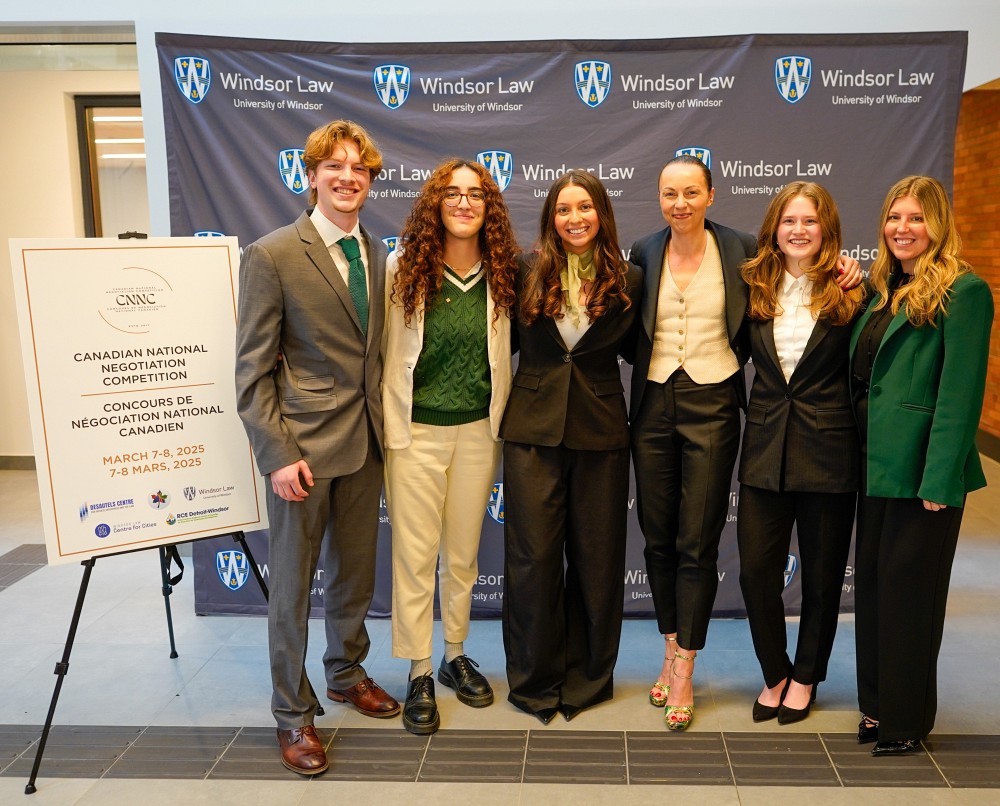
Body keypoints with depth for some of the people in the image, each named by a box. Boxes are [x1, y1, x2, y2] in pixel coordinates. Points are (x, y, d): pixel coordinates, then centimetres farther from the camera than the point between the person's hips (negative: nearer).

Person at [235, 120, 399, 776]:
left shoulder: (376, 253, 8)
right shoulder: (271, 256, -11)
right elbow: (253, 370, -12)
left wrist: (386, 422, 9)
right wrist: (277, 455, -16)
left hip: (365, 439, 6)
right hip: (303, 445, -6)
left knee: (356, 571, 19)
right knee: (292, 584, 8)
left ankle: (347, 674, 41)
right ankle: (293, 714, 26)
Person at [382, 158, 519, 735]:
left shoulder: (501, 272, 0)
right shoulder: (405, 267, -7)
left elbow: (503, 351, 10)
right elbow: (387, 350, -4)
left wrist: (499, 418, 8)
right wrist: (389, 422, -4)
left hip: (478, 429, 3)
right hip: (415, 431, -2)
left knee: (463, 552, 14)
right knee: (415, 555, 4)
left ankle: (456, 657, 33)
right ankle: (419, 674, 20)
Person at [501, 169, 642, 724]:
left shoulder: (626, 282, 3)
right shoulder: (529, 275, 2)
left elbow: (634, 351, 12)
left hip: (600, 431, 1)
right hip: (533, 429, 0)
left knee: (596, 556, 9)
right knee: (533, 555, 3)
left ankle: (587, 678, 28)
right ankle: (535, 679, 22)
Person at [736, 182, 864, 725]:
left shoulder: (847, 292, -2)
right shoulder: (756, 287, 5)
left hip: (828, 451, -2)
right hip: (765, 446, 2)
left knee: (822, 572, 11)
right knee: (755, 568, 3)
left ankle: (806, 677, 32)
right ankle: (775, 674, 26)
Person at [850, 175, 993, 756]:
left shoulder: (963, 291, -10)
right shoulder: (882, 290, 13)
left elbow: (960, 391, -16)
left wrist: (940, 479, -19)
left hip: (922, 468, -7)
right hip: (876, 464, 7)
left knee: (908, 587, 4)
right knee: (872, 581, 14)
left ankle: (905, 719, 21)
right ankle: (877, 703, 30)